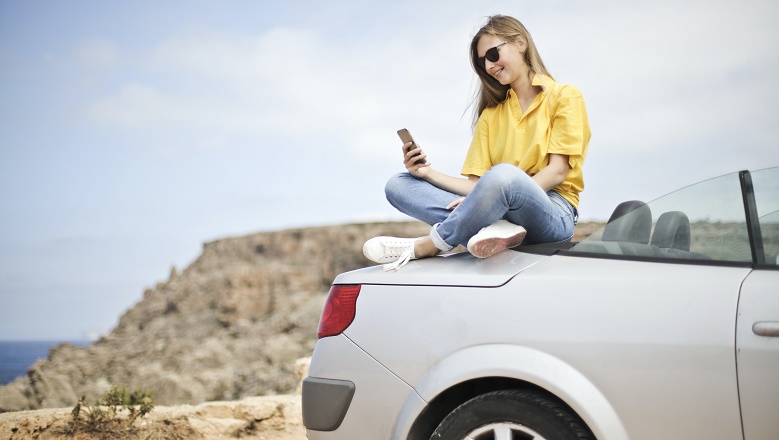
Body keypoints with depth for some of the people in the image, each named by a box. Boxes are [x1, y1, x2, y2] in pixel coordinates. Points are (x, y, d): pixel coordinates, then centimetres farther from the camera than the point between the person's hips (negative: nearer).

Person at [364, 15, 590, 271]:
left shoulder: (564, 97, 6)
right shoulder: (491, 114, 23)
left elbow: (557, 172, -7)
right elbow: (476, 184, 11)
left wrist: (490, 197, -19)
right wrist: (429, 173, -6)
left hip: (553, 213, -6)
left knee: (503, 174, -40)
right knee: (398, 185, -9)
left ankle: (424, 247, -22)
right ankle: (491, 228, -31)